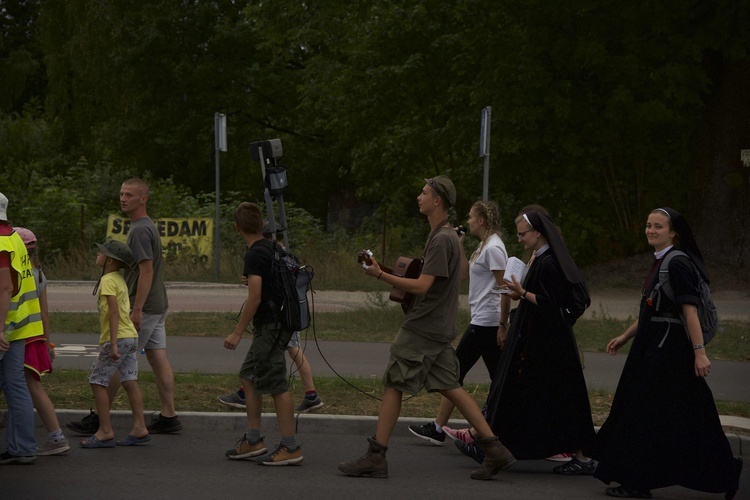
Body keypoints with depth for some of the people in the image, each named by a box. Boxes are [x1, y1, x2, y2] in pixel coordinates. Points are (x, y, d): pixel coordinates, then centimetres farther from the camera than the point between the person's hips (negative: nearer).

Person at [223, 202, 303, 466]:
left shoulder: (255, 255, -17)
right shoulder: (272, 249, 11)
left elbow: (255, 298, -21)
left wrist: (238, 332, -18)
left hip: (269, 326, -10)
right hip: (277, 322, 10)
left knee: (276, 385, -6)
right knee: (249, 377, 16)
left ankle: (290, 448, -3)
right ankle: (253, 440, 20)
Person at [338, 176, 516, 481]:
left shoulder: (442, 239, -17)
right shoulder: (446, 235, 15)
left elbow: (422, 286, -21)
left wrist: (380, 275, -19)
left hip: (423, 328, -10)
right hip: (439, 328, 10)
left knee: (393, 385, -4)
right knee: (450, 387, 10)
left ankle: (376, 458, 0)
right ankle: (494, 450, 8)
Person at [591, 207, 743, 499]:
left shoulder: (677, 263, -14)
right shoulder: (659, 262, 15)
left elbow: (689, 309, -22)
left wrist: (700, 351, -27)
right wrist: (625, 337, 25)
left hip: (668, 349, -9)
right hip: (652, 347, 9)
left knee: (649, 414, -5)